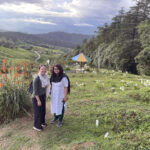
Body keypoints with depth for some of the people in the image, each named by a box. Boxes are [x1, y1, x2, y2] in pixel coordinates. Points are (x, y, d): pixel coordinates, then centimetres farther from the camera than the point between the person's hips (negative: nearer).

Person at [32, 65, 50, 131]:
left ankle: (42, 122, 41)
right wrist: (38, 100, -19)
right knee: (37, 111, 6)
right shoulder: (37, 78, -24)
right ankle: (36, 126, 26)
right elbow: (35, 90, -21)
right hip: (36, 97, -7)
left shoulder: (45, 77, -2)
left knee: (43, 110, 19)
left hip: (43, 96, 7)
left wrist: (45, 95, 13)